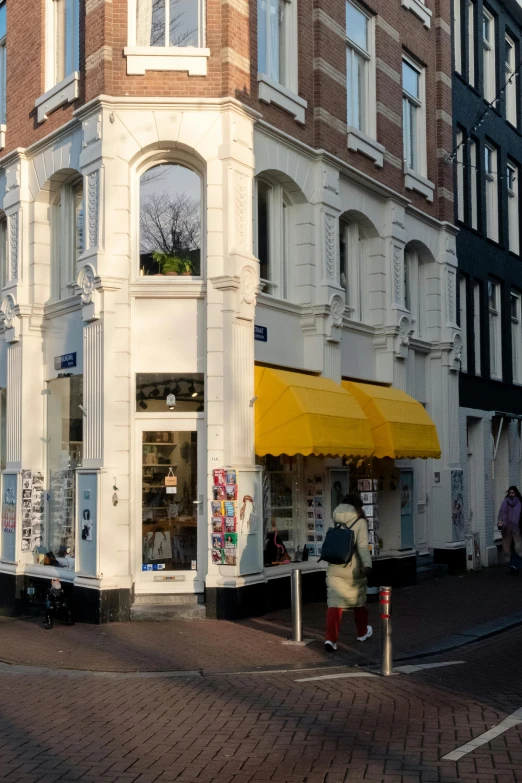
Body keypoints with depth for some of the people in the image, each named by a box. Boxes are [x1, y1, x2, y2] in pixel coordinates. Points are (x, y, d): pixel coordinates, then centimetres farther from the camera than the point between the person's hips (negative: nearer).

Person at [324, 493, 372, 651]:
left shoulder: (338, 522, 9)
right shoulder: (360, 522, -6)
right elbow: (362, 546, -20)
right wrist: (367, 565, -28)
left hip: (334, 569, 3)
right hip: (353, 570, -3)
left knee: (334, 604, 0)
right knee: (359, 602, 18)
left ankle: (330, 638, -13)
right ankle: (362, 633, 36)